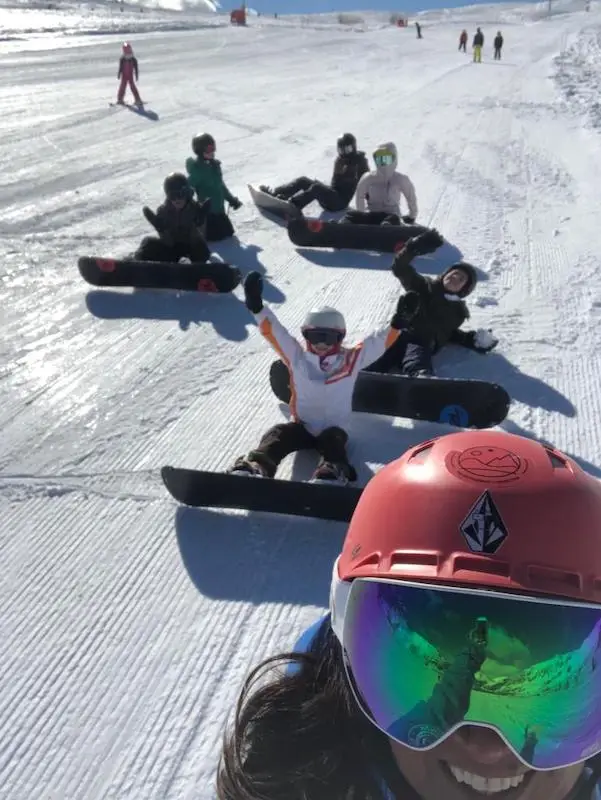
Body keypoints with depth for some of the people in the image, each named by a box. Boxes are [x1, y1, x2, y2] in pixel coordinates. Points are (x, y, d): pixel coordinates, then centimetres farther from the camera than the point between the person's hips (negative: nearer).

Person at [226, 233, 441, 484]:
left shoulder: (351, 359, 5)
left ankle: (332, 476, -63)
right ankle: (252, 468, -53)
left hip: (333, 430, -1)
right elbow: (273, 331, -1)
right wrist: (256, 306, -15)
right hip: (301, 427, 1)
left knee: (333, 441, -35)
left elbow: (381, 340, 0)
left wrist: (399, 319, -17)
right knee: (276, 436, -28)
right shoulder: (297, 357, 6)